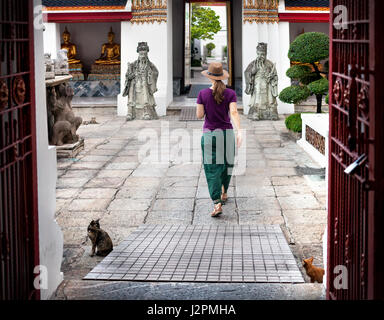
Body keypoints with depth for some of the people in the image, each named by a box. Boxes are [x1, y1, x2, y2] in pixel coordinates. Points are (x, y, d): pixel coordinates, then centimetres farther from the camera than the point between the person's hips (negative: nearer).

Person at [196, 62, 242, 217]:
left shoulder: (203, 94, -6)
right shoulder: (230, 94, -4)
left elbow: (199, 115, -2)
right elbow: (234, 113, -18)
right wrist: (239, 131, -26)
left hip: (209, 134, -2)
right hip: (227, 133, 2)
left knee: (212, 170, -3)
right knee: (226, 165, 23)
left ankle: (217, 203, -17)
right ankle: (224, 193, 41)